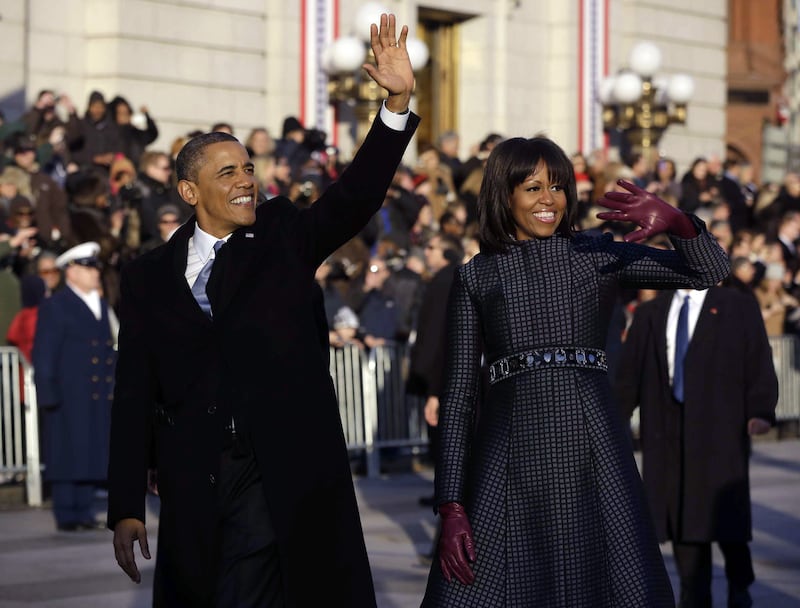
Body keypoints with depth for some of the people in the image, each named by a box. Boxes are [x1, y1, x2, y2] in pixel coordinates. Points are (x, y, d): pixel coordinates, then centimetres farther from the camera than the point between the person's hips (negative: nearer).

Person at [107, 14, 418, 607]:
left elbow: (355, 197, -7)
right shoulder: (149, 277, 8)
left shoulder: (285, 235, 9)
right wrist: (126, 509, 0)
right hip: (193, 487, 2)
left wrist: (398, 102, -20)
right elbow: (135, 395, 6)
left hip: (282, 475, -1)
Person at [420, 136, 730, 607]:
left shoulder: (599, 257, 10)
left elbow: (711, 271, 1)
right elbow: (459, 392, 6)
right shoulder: (475, 277, 10)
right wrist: (451, 505, -2)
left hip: (591, 450, 0)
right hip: (510, 458, 0)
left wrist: (674, 220, -20)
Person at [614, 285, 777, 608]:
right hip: (667, 434, 3)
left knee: (726, 518, -2)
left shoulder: (739, 307, 5)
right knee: (683, 520, 2)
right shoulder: (649, 314, 15)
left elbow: (759, 363, -2)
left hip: (721, 432, -3)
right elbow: (630, 370, 12)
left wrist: (760, 412, -16)